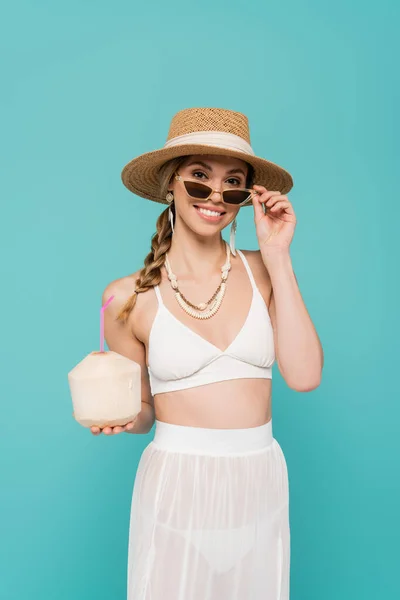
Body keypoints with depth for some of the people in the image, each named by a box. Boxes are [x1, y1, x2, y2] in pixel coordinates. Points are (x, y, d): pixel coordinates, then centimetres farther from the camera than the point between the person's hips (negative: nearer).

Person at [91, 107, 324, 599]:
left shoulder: (261, 272, -1)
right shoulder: (129, 297, -6)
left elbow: (304, 375, -13)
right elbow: (141, 412, 4)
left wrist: (277, 258, -11)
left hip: (262, 484, 3)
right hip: (175, 487, -2)